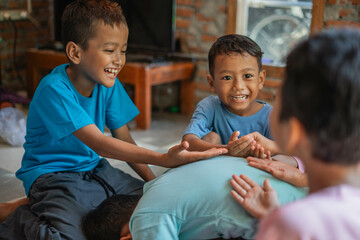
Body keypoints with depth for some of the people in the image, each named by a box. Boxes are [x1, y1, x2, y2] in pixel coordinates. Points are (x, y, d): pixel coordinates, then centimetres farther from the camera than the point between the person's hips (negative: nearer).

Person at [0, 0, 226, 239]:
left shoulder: (109, 85, -1)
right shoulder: (54, 89, -23)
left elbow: (124, 141, 1)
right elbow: (99, 144, -31)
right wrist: (163, 159, -40)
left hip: (94, 169, 7)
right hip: (52, 173, -6)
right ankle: (24, 220, 0)